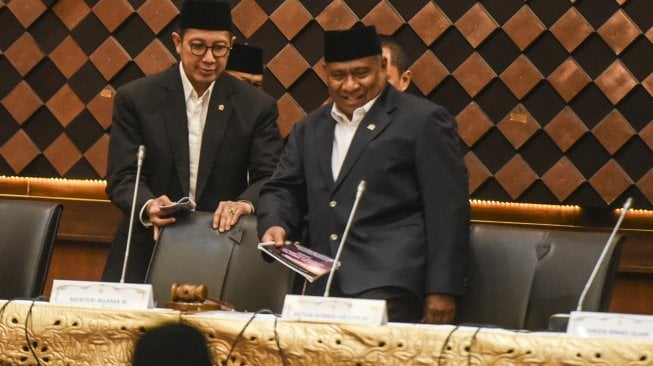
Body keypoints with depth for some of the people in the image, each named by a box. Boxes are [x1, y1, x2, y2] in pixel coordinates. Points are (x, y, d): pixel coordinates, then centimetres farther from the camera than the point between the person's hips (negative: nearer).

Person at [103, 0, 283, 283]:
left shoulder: (257, 107, 5)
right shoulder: (135, 99, 3)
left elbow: (271, 177, 0)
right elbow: (123, 177, -2)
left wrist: (246, 202, -24)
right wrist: (148, 207, -24)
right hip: (147, 257, 0)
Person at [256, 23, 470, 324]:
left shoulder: (423, 121, 2)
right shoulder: (309, 129, 22)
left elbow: (448, 211, -2)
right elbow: (283, 190, 25)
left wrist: (442, 291, -8)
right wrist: (275, 225, 0)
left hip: (390, 288, -6)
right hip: (324, 292, 6)